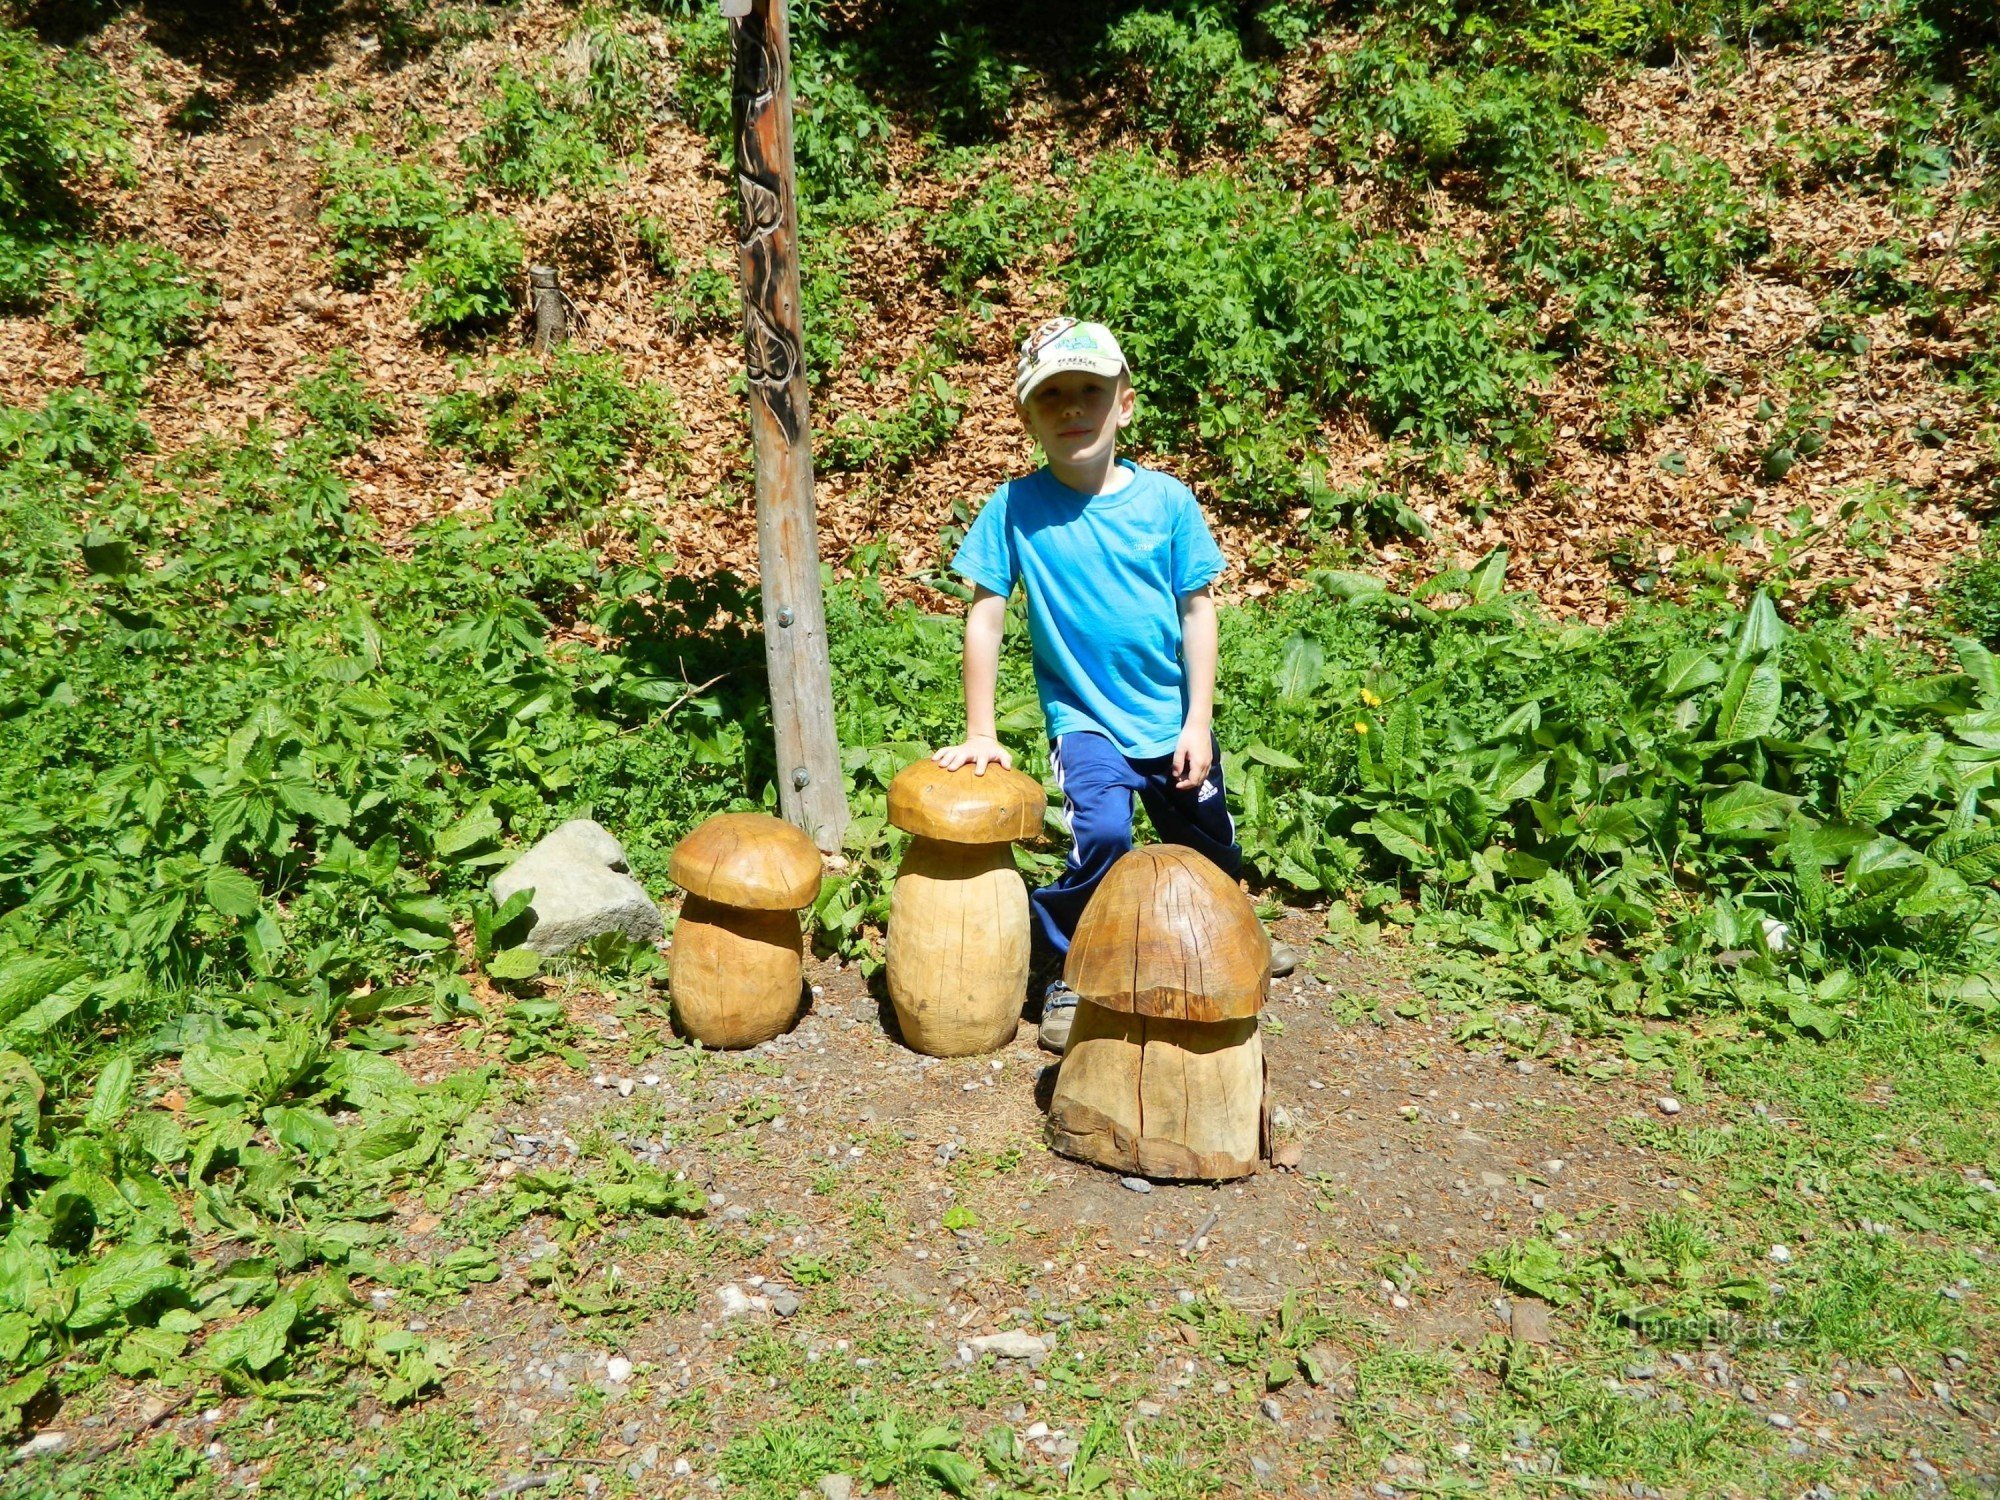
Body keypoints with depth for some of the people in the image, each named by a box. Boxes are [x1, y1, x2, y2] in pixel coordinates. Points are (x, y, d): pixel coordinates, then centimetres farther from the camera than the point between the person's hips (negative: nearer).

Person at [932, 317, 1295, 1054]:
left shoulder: (1166, 499, -9)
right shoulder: (1015, 507, -13)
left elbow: (1197, 609, -3)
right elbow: (985, 615, -8)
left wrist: (1199, 723, -6)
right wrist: (980, 733, -7)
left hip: (1173, 719, 3)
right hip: (1086, 719, -2)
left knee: (1211, 855, 19)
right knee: (1102, 834, -28)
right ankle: (1071, 976, -3)